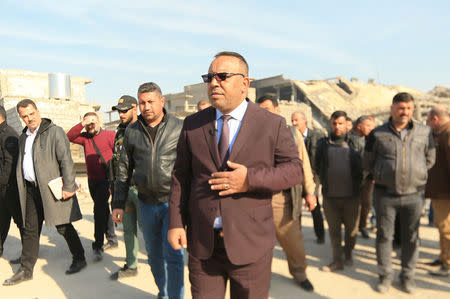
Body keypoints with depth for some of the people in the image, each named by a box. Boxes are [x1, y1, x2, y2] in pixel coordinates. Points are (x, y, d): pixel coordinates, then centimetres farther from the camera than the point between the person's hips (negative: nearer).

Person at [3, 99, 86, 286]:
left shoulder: (55, 132, -7)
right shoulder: (23, 137, 15)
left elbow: (66, 160, -14)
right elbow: (21, 165, 21)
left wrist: (68, 186, -19)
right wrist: (22, 189, 14)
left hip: (52, 188, -6)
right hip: (31, 189, 7)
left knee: (63, 227, 2)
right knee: (30, 230, 12)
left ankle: (79, 259, 20)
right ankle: (25, 270, 23)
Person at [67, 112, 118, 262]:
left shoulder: (110, 135, -5)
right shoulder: (85, 137, 11)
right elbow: (69, 137, -3)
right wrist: (82, 124, -12)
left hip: (105, 180, -6)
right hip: (92, 180, 6)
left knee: (99, 209, -14)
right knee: (103, 210, 15)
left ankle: (98, 246, -5)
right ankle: (112, 240, 29)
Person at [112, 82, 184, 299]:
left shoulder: (179, 127, -3)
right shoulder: (132, 131, 6)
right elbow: (123, 169, 11)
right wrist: (118, 204, 8)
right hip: (146, 204, 4)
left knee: (172, 255, -5)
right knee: (154, 255, 17)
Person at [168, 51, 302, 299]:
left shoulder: (273, 124, -3)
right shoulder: (192, 124, 4)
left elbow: (294, 170, -4)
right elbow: (180, 176, 6)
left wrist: (250, 180, -19)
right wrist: (176, 223, -1)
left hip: (250, 244, -2)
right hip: (201, 243, 2)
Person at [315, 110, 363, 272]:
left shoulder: (355, 145, 3)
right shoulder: (322, 144, 3)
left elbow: (362, 168, 10)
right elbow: (317, 167, 11)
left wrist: (356, 184, 4)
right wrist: (325, 182, 6)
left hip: (351, 195, 0)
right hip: (330, 196, 0)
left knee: (351, 228, 13)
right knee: (333, 229, 8)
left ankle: (348, 255, 34)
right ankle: (337, 260, 19)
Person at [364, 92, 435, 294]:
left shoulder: (424, 132, 3)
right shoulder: (377, 134, -1)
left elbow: (430, 159, 15)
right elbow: (368, 163, 9)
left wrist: (416, 174, 10)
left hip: (414, 195, 1)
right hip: (385, 194, -1)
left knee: (411, 238, 11)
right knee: (384, 235, 7)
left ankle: (407, 276, 28)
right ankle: (385, 275, 23)